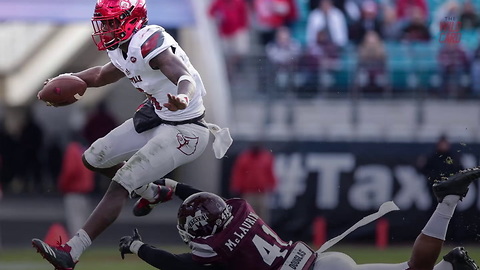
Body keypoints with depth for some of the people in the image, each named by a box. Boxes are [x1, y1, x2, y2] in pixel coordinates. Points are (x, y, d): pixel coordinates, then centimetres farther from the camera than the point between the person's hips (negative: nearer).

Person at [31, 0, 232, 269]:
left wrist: (182, 98, -64)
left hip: (184, 129, -10)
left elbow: (186, 78, -42)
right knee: (94, 158, 17)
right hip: (156, 117, 10)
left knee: (121, 185, -17)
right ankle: (152, 193, 41)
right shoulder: (125, 50, 2)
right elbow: (102, 76, 24)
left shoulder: (150, 43, -27)